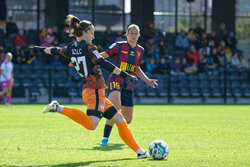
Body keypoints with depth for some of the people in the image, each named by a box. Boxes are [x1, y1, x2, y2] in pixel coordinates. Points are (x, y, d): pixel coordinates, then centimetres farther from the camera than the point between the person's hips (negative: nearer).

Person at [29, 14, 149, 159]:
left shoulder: (71, 49, 12)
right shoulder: (88, 48, -10)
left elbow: (55, 50, 29)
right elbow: (105, 64, -18)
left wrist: (40, 49, 50)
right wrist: (126, 76, -17)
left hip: (88, 91, 10)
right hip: (96, 90, -10)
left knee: (119, 119, 12)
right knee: (91, 124, -27)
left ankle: (139, 151, 12)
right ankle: (59, 108, -24)